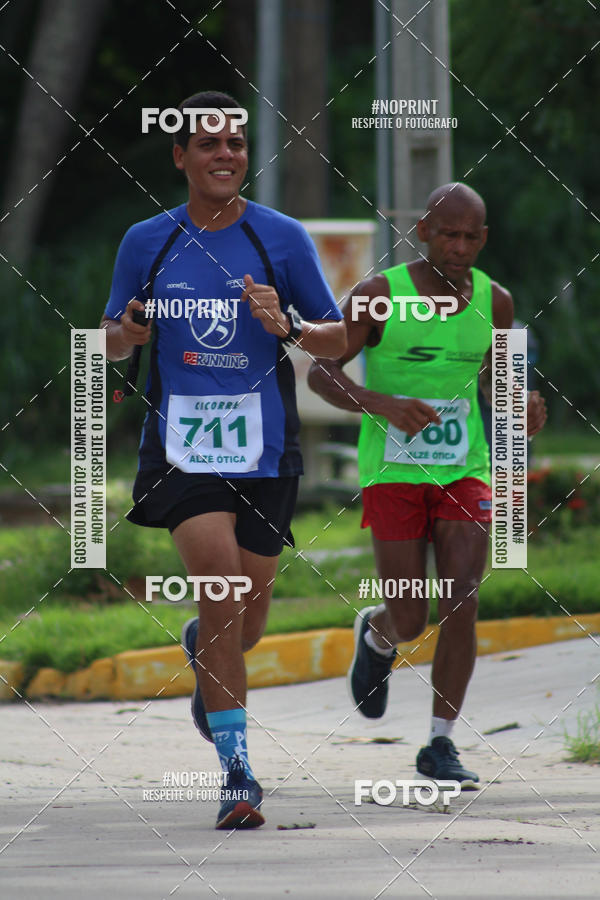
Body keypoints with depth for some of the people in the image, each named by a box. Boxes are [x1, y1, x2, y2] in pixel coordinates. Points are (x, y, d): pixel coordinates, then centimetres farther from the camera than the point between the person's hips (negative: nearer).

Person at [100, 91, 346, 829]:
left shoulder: (283, 239, 1)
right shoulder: (146, 242, 4)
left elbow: (338, 340, 4)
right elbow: (112, 339, 15)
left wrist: (287, 327, -16)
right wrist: (127, 332, -9)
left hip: (263, 448, 1)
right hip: (181, 447, -1)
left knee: (245, 624, 10)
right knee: (220, 584, -21)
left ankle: (202, 652, 50)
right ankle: (237, 771, -17)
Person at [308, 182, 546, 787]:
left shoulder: (494, 302, 1)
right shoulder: (378, 296, -11)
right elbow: (321, 373, -8)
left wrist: (521, 407, -5)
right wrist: (382, 405, -26)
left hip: (464, 470, 3)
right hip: (393, 470, -3)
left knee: (462, 605, -12)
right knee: (411, 620, -1)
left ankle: (440, 744, -1)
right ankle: (376, 634, 37)